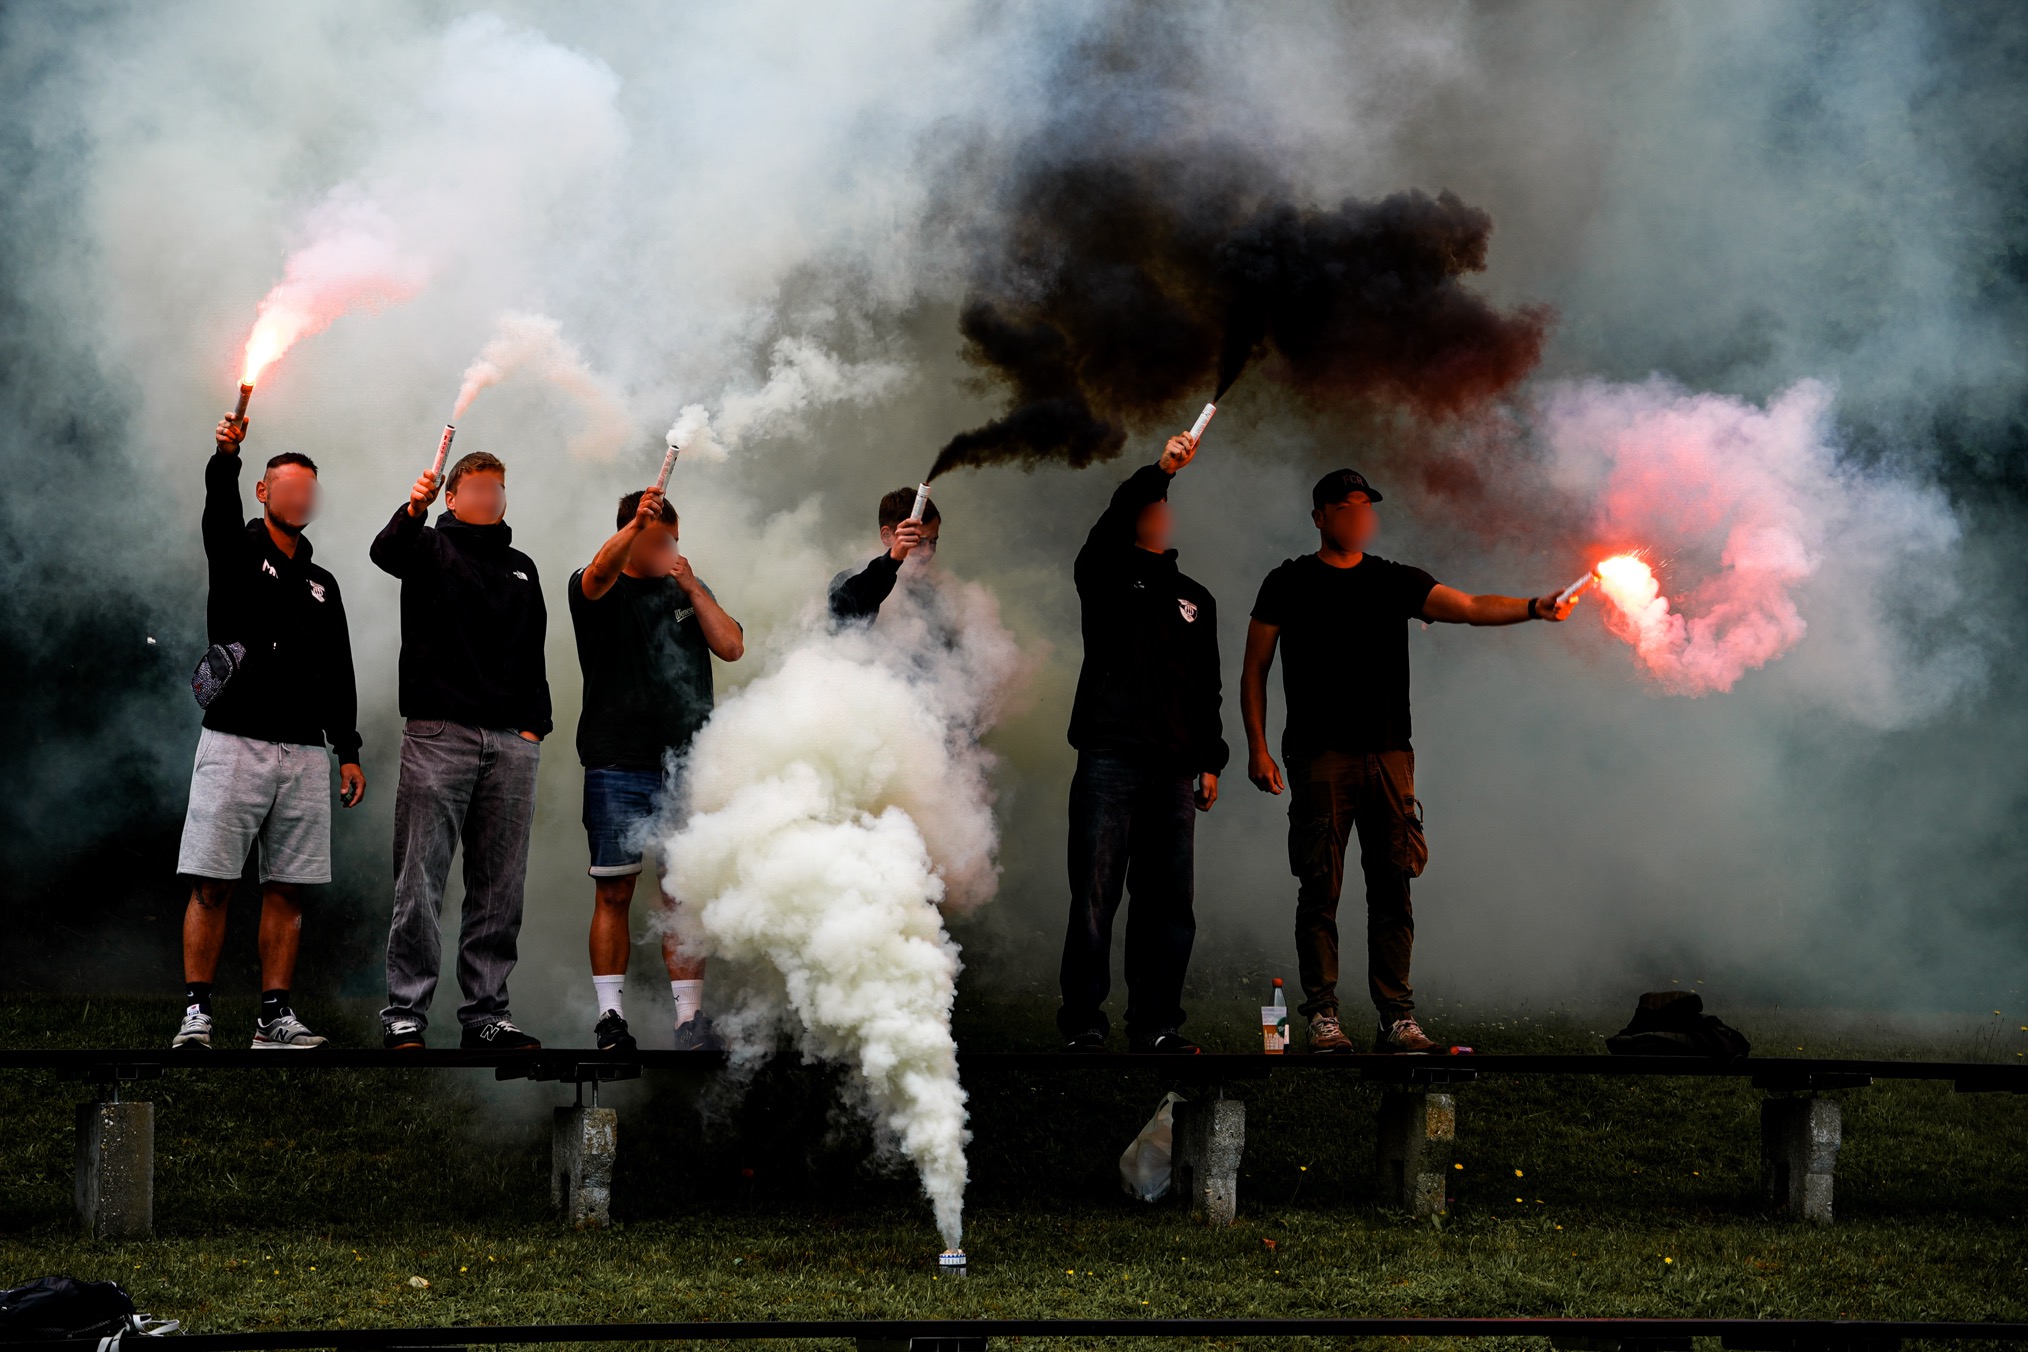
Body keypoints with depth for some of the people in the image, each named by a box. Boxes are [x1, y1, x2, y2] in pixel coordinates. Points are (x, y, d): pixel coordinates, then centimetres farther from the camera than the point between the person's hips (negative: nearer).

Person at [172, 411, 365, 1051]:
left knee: (287, 890, 1)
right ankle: (196, 1015, -6)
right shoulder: (238, 553, 8)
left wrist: (348, 748, 9)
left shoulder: (322, 585, 21)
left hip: (304, 752, 4)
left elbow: (338, 673, 19)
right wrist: (225, 459, -36)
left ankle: (275, 1019, 3)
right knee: (212, 884, -8)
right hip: (235, 740, -4)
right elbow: (219, 511, -16)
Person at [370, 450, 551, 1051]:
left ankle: (487, 1013, 9)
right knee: (420, 882, -6)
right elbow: (386, 552, -15)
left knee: (499, 888, 4)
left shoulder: (522, 567, 23)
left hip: (510, 743, 5)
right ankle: (404, 1013, -3)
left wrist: (534, 726, 9)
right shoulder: (430, 546, 8)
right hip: (439, 735, -5)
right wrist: (412, 512, -36)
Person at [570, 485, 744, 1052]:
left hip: (684, 765, 3)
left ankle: (690, 1021, 2)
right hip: (617, 765, -3)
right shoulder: (604, 590, 4)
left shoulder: (690, 590, 17)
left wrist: (693, 589, -5)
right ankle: (610, 1018, 3)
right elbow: (600, 572, -20)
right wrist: (637, 523, -38)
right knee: (614, 892, -1)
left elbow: (731, 647, 5)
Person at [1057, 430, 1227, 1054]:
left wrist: (1210, 760, 13)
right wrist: (1159, 471, -25)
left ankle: (1156, 1025, 6)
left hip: (1173, 768, 4)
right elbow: (1111, 524, -12)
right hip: (1109, 761, -4)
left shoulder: (1195, 599, 23)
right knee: (1095, 897, -8)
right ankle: (1083, 1026, -6)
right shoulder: (1106, 576, 10)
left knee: (1169, 902, 1)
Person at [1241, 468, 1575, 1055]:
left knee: (1392, 889, 0)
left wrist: (1531, 608, -17)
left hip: (1388, 753, 2)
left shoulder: (1396, 581, 13)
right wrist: (1257, 748, -2)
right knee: (1320, 888, -5)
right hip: (1319, 756, -2)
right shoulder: (1289, 584, 8)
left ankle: (1397, 1018, 1)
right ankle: (1322, 1016, -1)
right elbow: (1255, 668, 8)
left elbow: (1468, 607, 1)